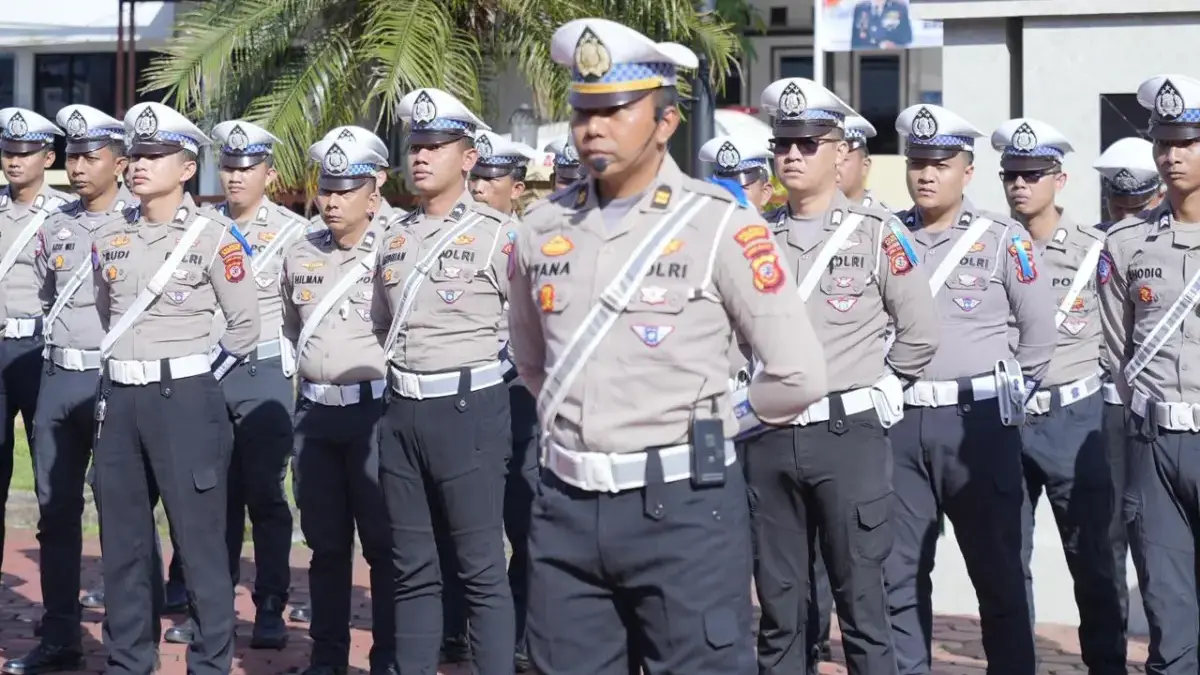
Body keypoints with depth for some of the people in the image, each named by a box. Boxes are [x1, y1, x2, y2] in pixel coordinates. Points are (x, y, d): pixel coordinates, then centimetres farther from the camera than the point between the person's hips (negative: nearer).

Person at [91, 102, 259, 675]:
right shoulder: (109, 238, 9)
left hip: (184, 400, -5)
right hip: (119, 400, 6)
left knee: (200, 541, 0)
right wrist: (120, 380, 16)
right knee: (122, 542, 11)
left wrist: (196, 380, 1)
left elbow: (246, 326, -2)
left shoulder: (212, 235, -6)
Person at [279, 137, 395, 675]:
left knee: (384, 542, 2)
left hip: (375, 409, -5)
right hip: (314, 412, 5)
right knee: (325, 542, 12)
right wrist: (294, 366, 13)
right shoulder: (299, 254, 10)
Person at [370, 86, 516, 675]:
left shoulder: (497, 234, -6)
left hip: (468, 409, -6)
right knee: (411, 567, 12)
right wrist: (397, 386, 14)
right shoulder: (396, 237, 12)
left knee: (480, 568, -2)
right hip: (401, 411, 6)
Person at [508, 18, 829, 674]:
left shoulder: (720, 224, -7)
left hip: (682, 504, -5)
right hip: (566, 503, 5)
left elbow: (799, 376, -5)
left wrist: (708, 423, 7)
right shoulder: (541, 228, 7)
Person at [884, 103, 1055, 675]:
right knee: (898, 570, 9)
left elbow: (1040, 329, 3)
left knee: (997, 566, 5)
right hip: (898, 421, 3)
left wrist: (1010, 396, 6)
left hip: (977, 420, -3)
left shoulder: (1003, 239, -1)